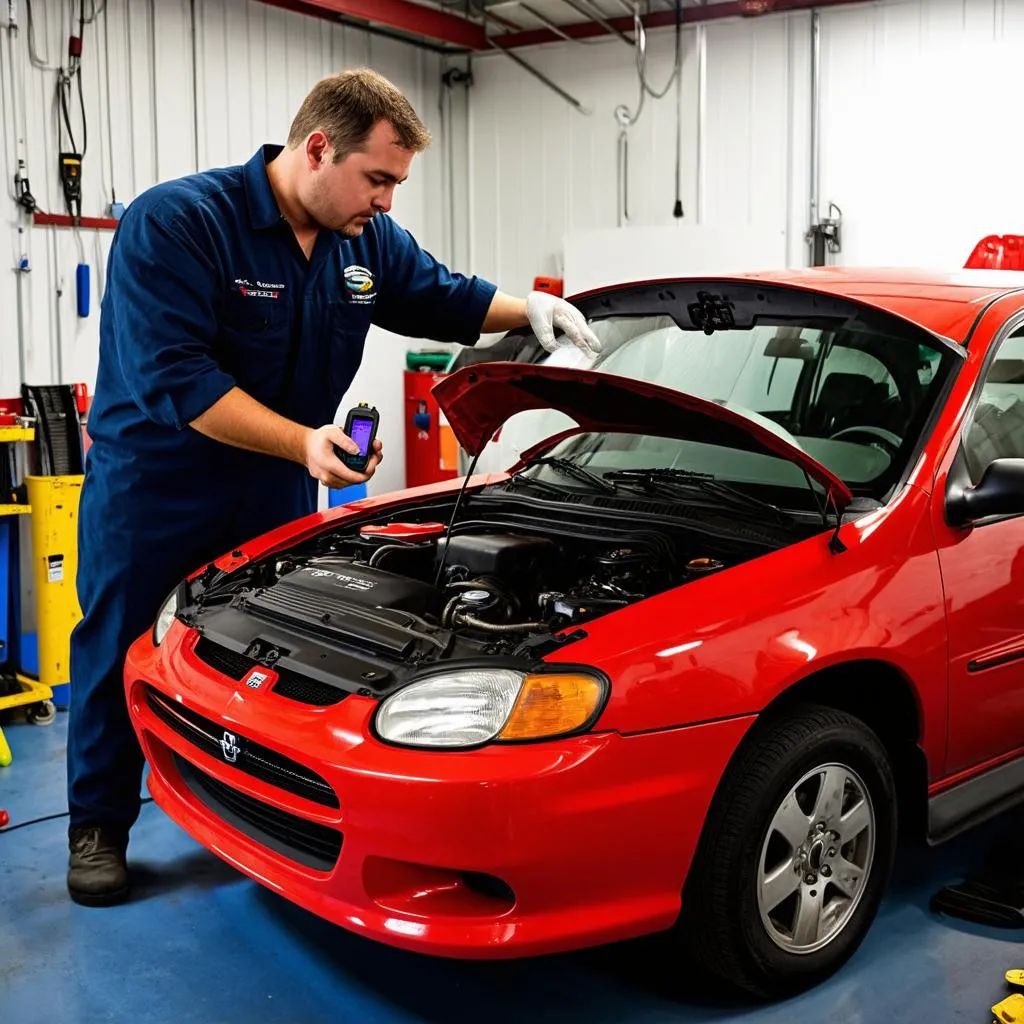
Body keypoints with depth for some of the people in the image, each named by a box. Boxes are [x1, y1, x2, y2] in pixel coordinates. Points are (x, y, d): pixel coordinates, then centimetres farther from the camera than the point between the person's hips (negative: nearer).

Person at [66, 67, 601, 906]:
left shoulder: (369, 243, -2)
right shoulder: (175, 223, -22)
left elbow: (447, 300, 13)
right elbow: (174, 380, -29)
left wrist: (530, 308, -6)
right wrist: (304, 443, -33)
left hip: (278, 493, 6)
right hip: (152, 489, -5)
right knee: (123, 654, 7)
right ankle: (99, 828, 25)